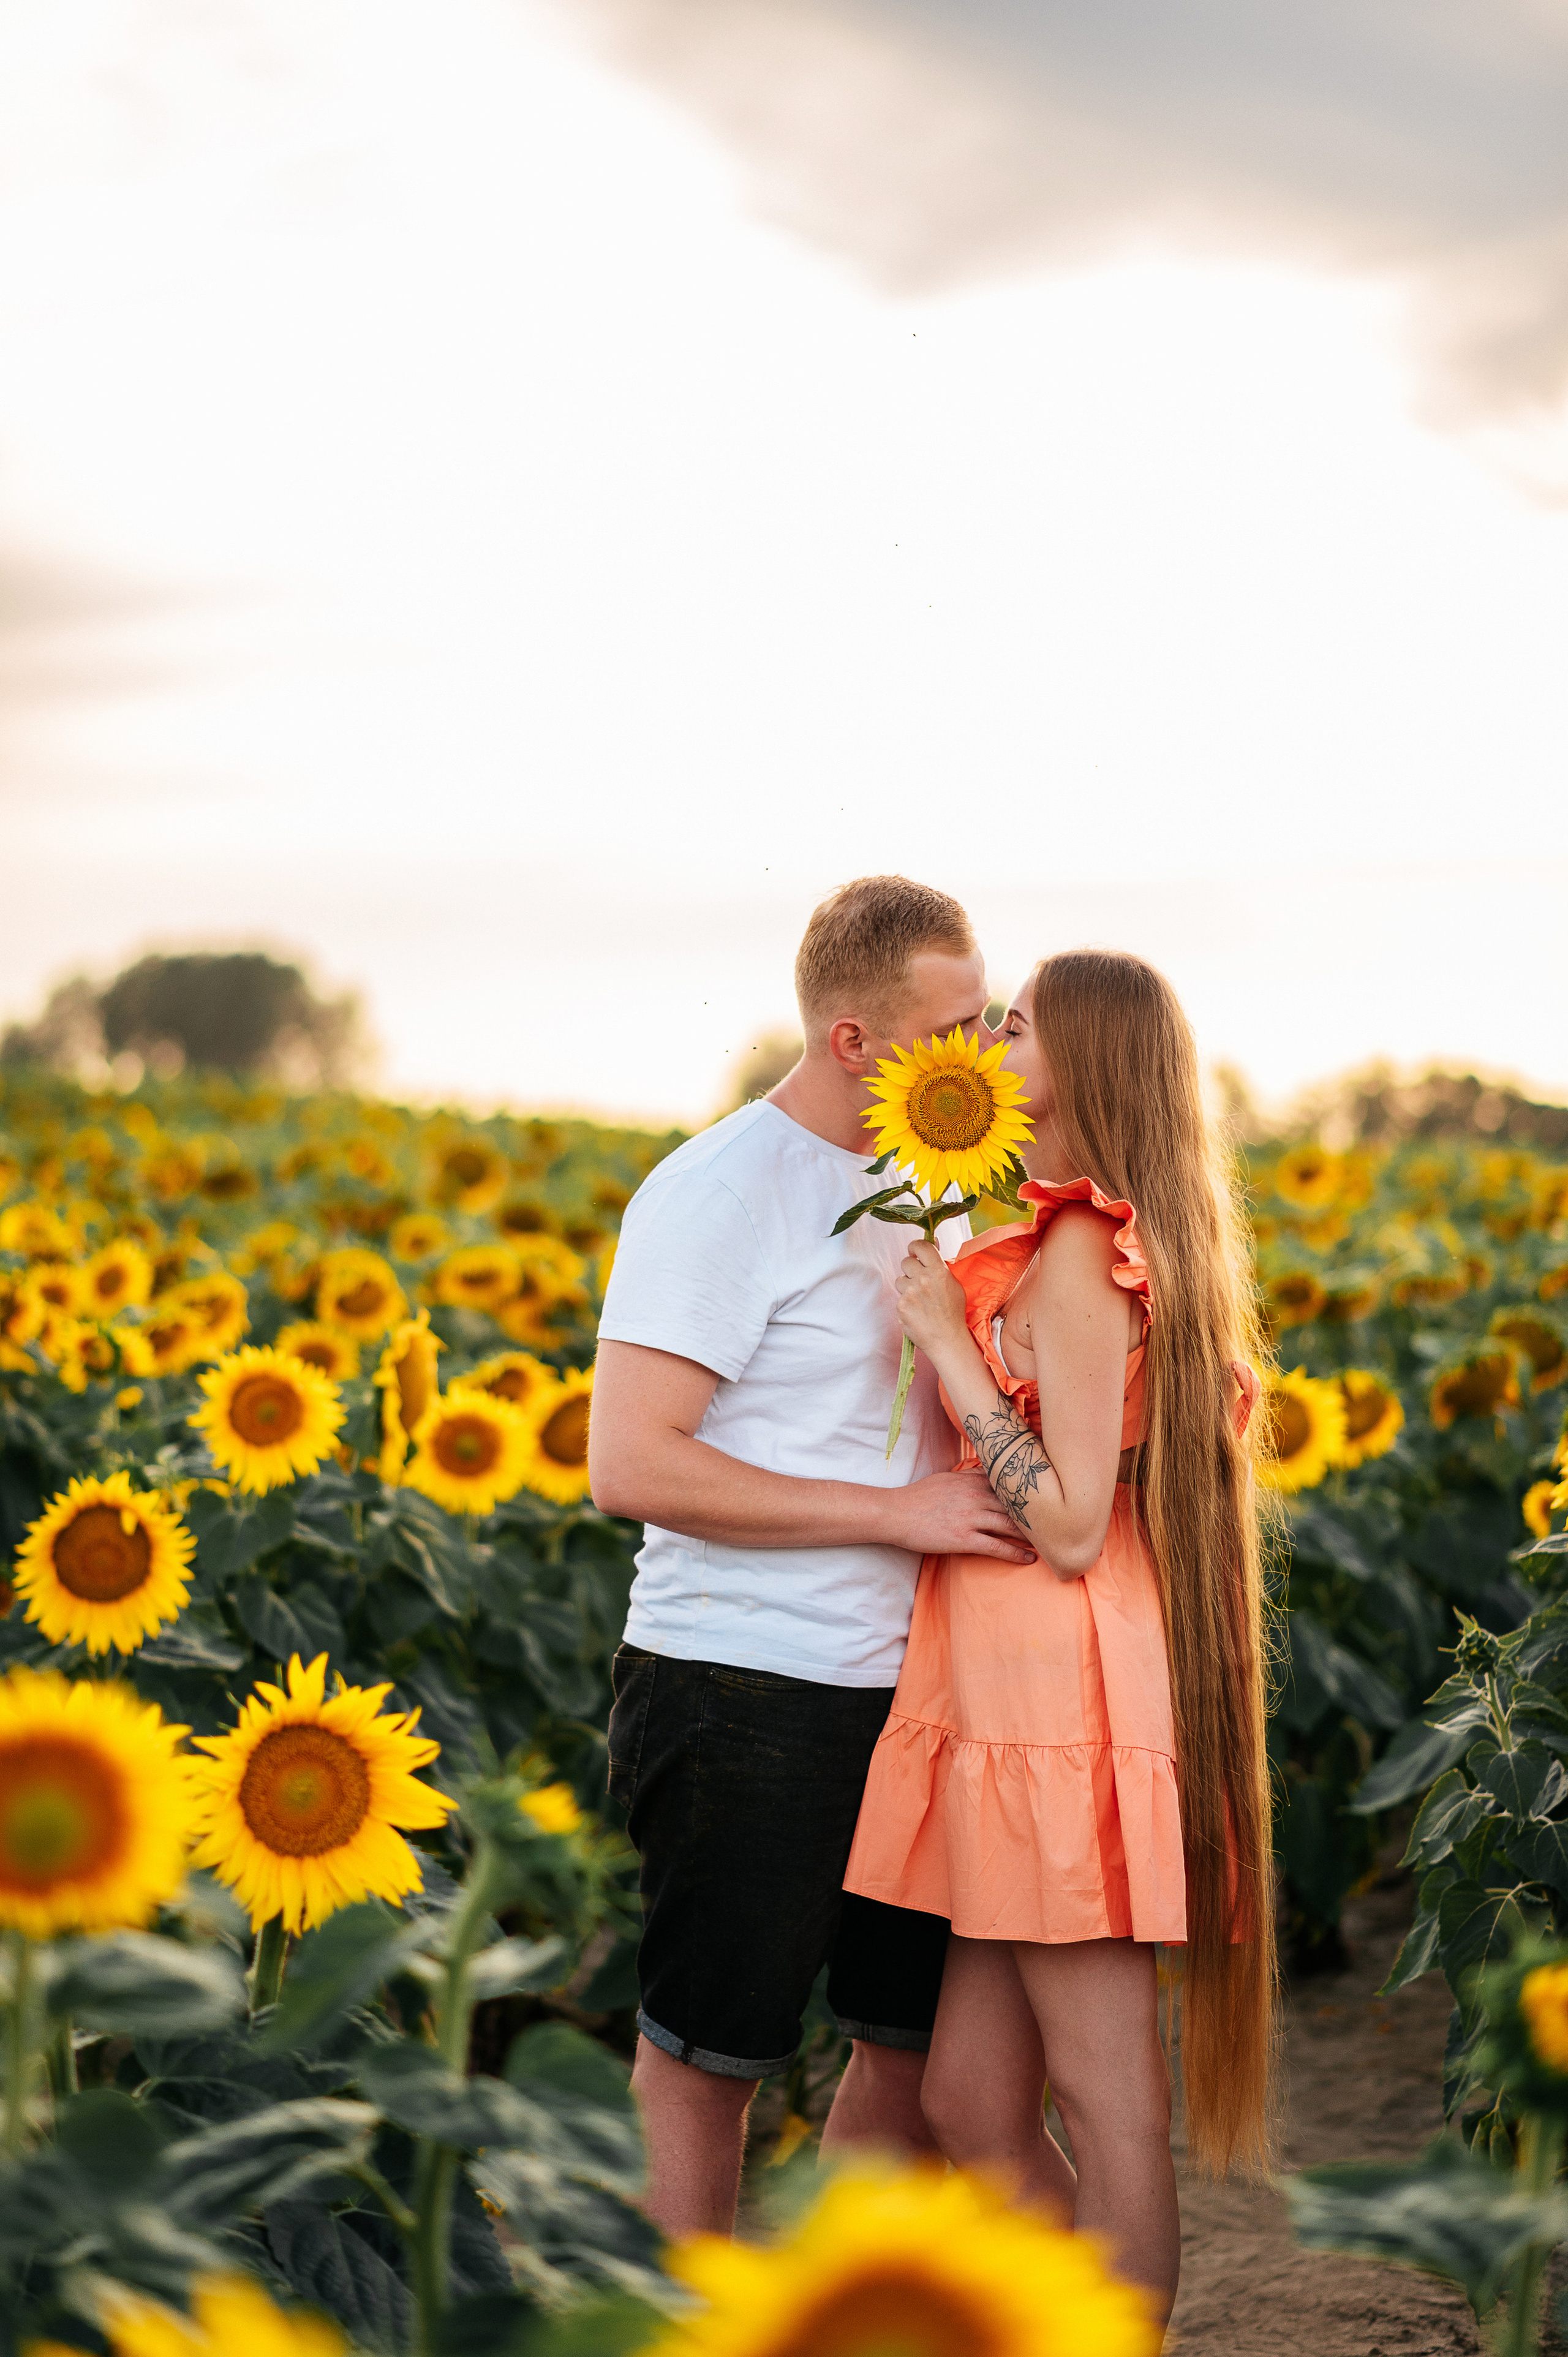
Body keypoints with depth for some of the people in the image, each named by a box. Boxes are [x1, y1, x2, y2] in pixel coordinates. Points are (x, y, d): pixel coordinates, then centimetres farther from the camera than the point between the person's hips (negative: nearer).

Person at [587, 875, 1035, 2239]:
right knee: (707, 2063, 3)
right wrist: (898, 1511, -19)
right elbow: (630, 1467, -20)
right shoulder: (717, 1195, -13)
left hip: (907, 1690, 8)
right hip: (749, 1700, -8)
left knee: (920, 2047, 14)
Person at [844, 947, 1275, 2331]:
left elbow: (1069, 1529, -17)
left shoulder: (1080, 1256, -13)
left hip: (1064, 1699, -10)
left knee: (1106, 2110, -1)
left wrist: (950, 1348, -13)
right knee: (973, 2107, 12)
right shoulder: (1142, 1247, 16)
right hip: (1022, 1706, 10)